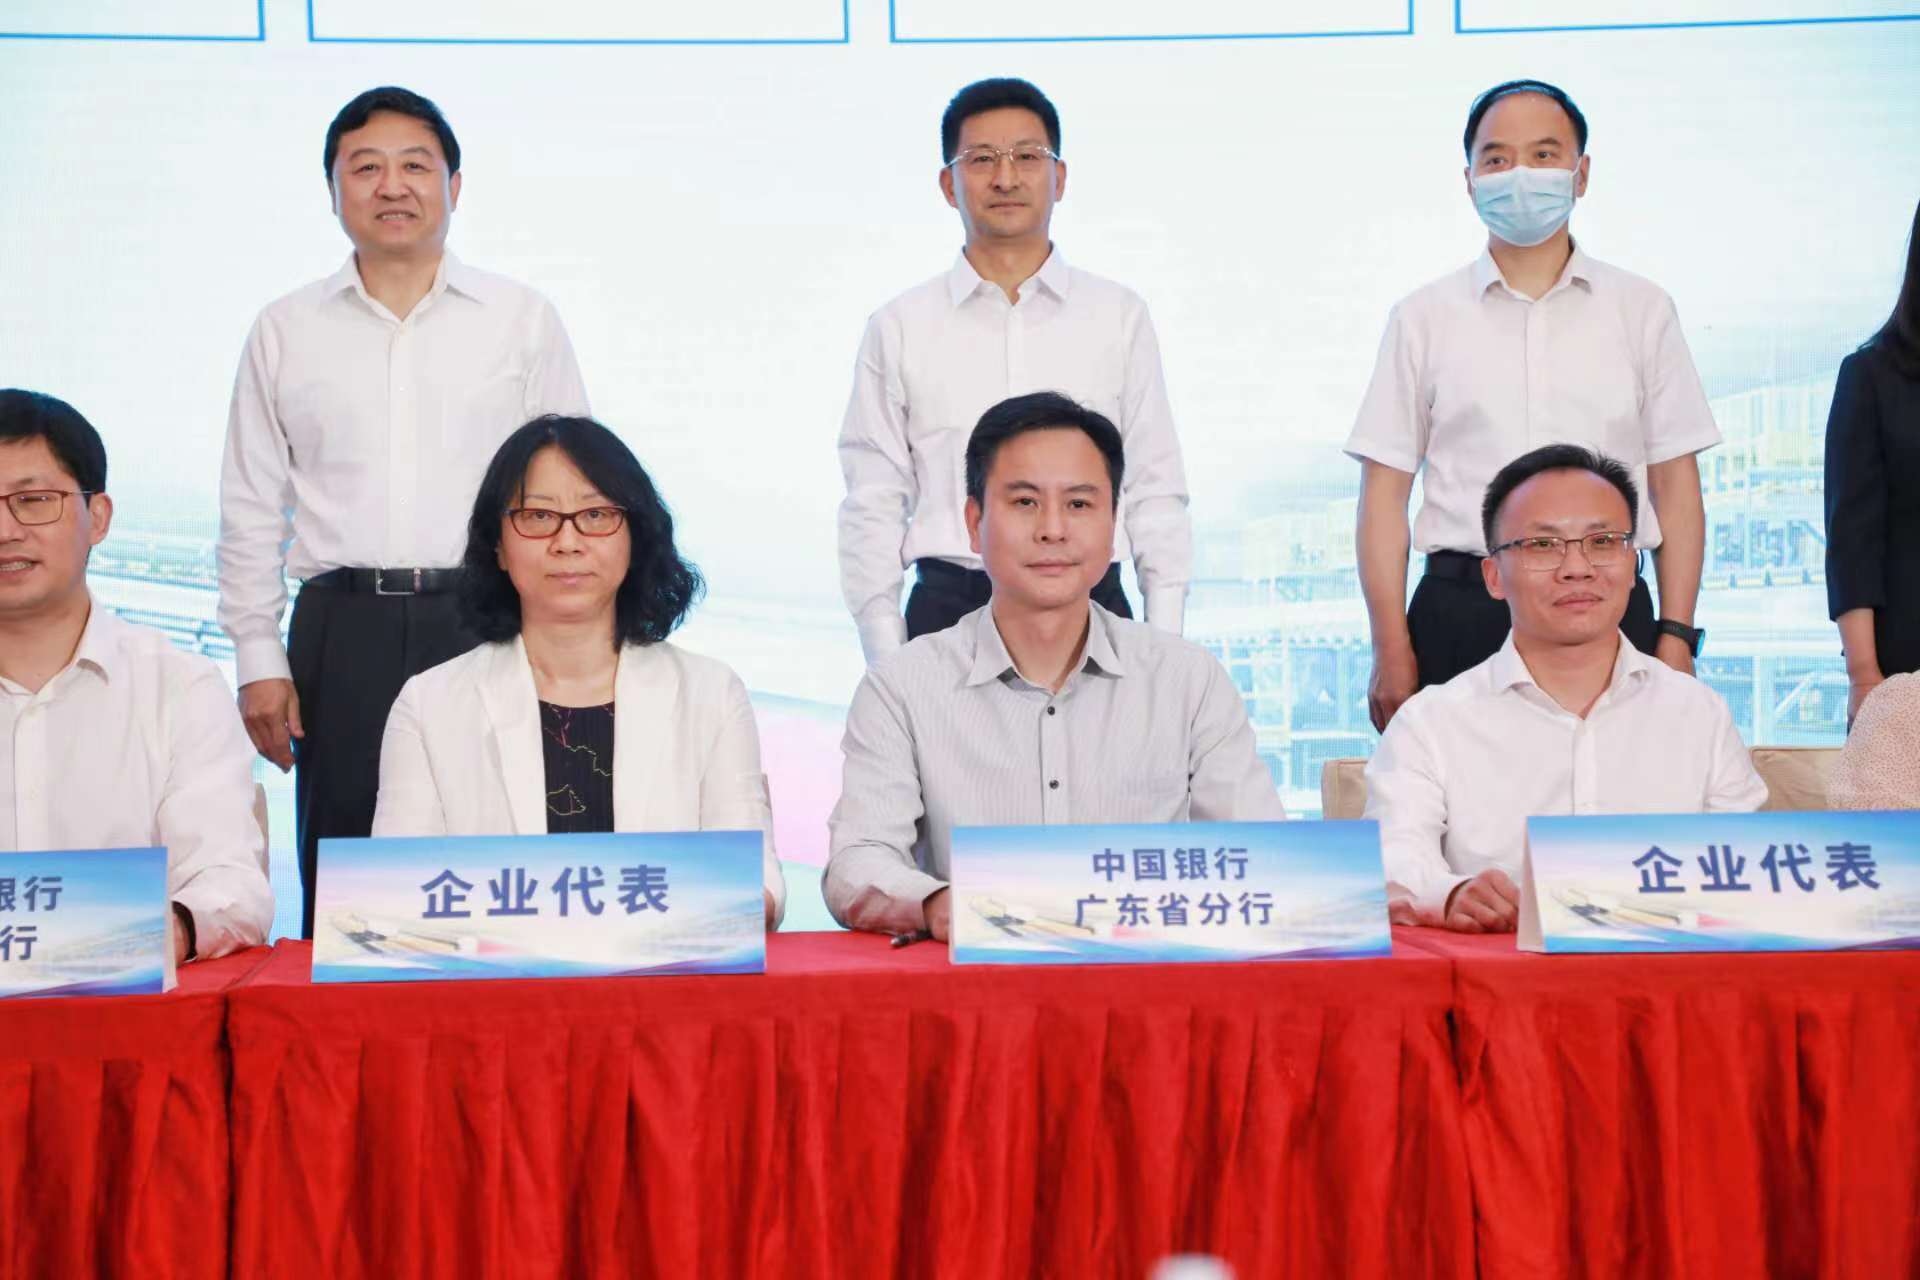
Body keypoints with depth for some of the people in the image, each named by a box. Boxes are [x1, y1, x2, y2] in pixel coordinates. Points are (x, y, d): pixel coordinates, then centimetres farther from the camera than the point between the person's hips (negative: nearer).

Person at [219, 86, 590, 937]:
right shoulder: (284, 333, 10)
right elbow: (252, 509, 11)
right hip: (343, 632, 1)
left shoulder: (522, 320, 7)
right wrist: (258, 659, 5)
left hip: (488, 622, -1)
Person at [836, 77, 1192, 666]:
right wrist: (887, 666, -1)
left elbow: (1156, 494, 8)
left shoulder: (1120, 317, 8)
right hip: (947, 611, 0)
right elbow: (873, 509, 6)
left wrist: (1164, 651, 2)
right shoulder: (899, 329, 6)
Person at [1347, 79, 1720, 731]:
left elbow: (1676, 486, 9)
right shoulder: (1422, 318, 9)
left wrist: (1676, 639, 0)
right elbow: (1384, 493, 5)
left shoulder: (1641, 310, 11)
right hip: (1460, 610, 0)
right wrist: (1392, 655, -3)